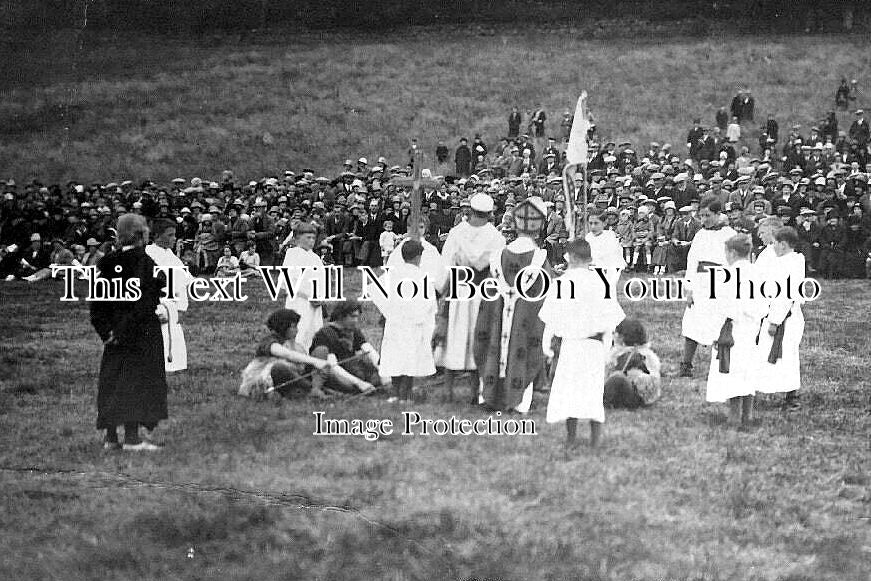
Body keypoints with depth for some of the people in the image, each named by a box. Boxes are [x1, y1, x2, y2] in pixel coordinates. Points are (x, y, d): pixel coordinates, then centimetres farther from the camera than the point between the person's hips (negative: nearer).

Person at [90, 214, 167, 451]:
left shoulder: (108, 263, 7)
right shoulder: (144, 261, -14)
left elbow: (97, 300, 7)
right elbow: (143, 300, -20)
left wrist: (105, 329, 7)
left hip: (115, 331, 7)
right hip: (141, 331, -7)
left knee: (112, 379, 11)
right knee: (137, 378, -3)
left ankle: (110, 436, 13)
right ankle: (132, 438, -6)